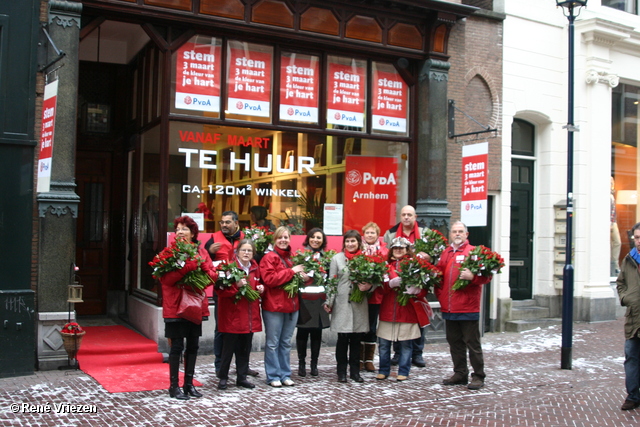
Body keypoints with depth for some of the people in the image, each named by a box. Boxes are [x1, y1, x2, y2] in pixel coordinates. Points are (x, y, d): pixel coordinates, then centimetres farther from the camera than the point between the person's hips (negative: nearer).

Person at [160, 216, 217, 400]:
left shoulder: (201, 252, 7)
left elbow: (213, 274, 1)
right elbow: (165, 278, -17)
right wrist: (187, 267, -27)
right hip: (176, 305, -4)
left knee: (193, 346, 11)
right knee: (177, 346, 1)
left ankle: (189, 383, 24)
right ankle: (174, 386, 13)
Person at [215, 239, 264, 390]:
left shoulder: (255, 268, 10)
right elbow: (220, 290, -16)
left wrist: (260, 288, 5)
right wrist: (236, 286, -28)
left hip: (249, 315, 6)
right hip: (232, 315, -6)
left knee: (245, 349, 12)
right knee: (228, 348, 1)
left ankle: (242, 377, 22)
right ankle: (223, 378, 14)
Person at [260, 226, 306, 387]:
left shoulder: (292, 257, 14)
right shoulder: (269, 258, -7)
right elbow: (269, 279, -19)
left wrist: (302, 276, 4)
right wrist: (291, 271, -17)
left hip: (292, 305, 7)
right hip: (274, 306, -6)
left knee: (286, 342, 13)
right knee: (273, 343, 2)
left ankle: (285, 374, 21)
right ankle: (273, 376, 10)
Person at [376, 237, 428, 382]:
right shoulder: (386, 266, 9)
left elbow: (424, 289, -1)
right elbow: (380, 288, 2)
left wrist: (416, 290, -23)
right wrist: (390, 284, -18)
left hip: (407, 311, -2)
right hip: (387, 310, 2)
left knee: (405, 344, 3)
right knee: (383, 343, 5)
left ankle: (403, 371, 15)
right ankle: (383, 370, 19)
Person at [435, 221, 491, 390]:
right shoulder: (444, 253, 14)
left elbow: (486, 275, -7)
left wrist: (473, 277, -25)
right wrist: (439, 294, 5)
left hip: (468, 308, -6)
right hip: (449, 307, 6)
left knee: (472, 343, 1)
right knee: (454, 342, 13)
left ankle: (478, 376, 10)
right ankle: (460, 373, 24)